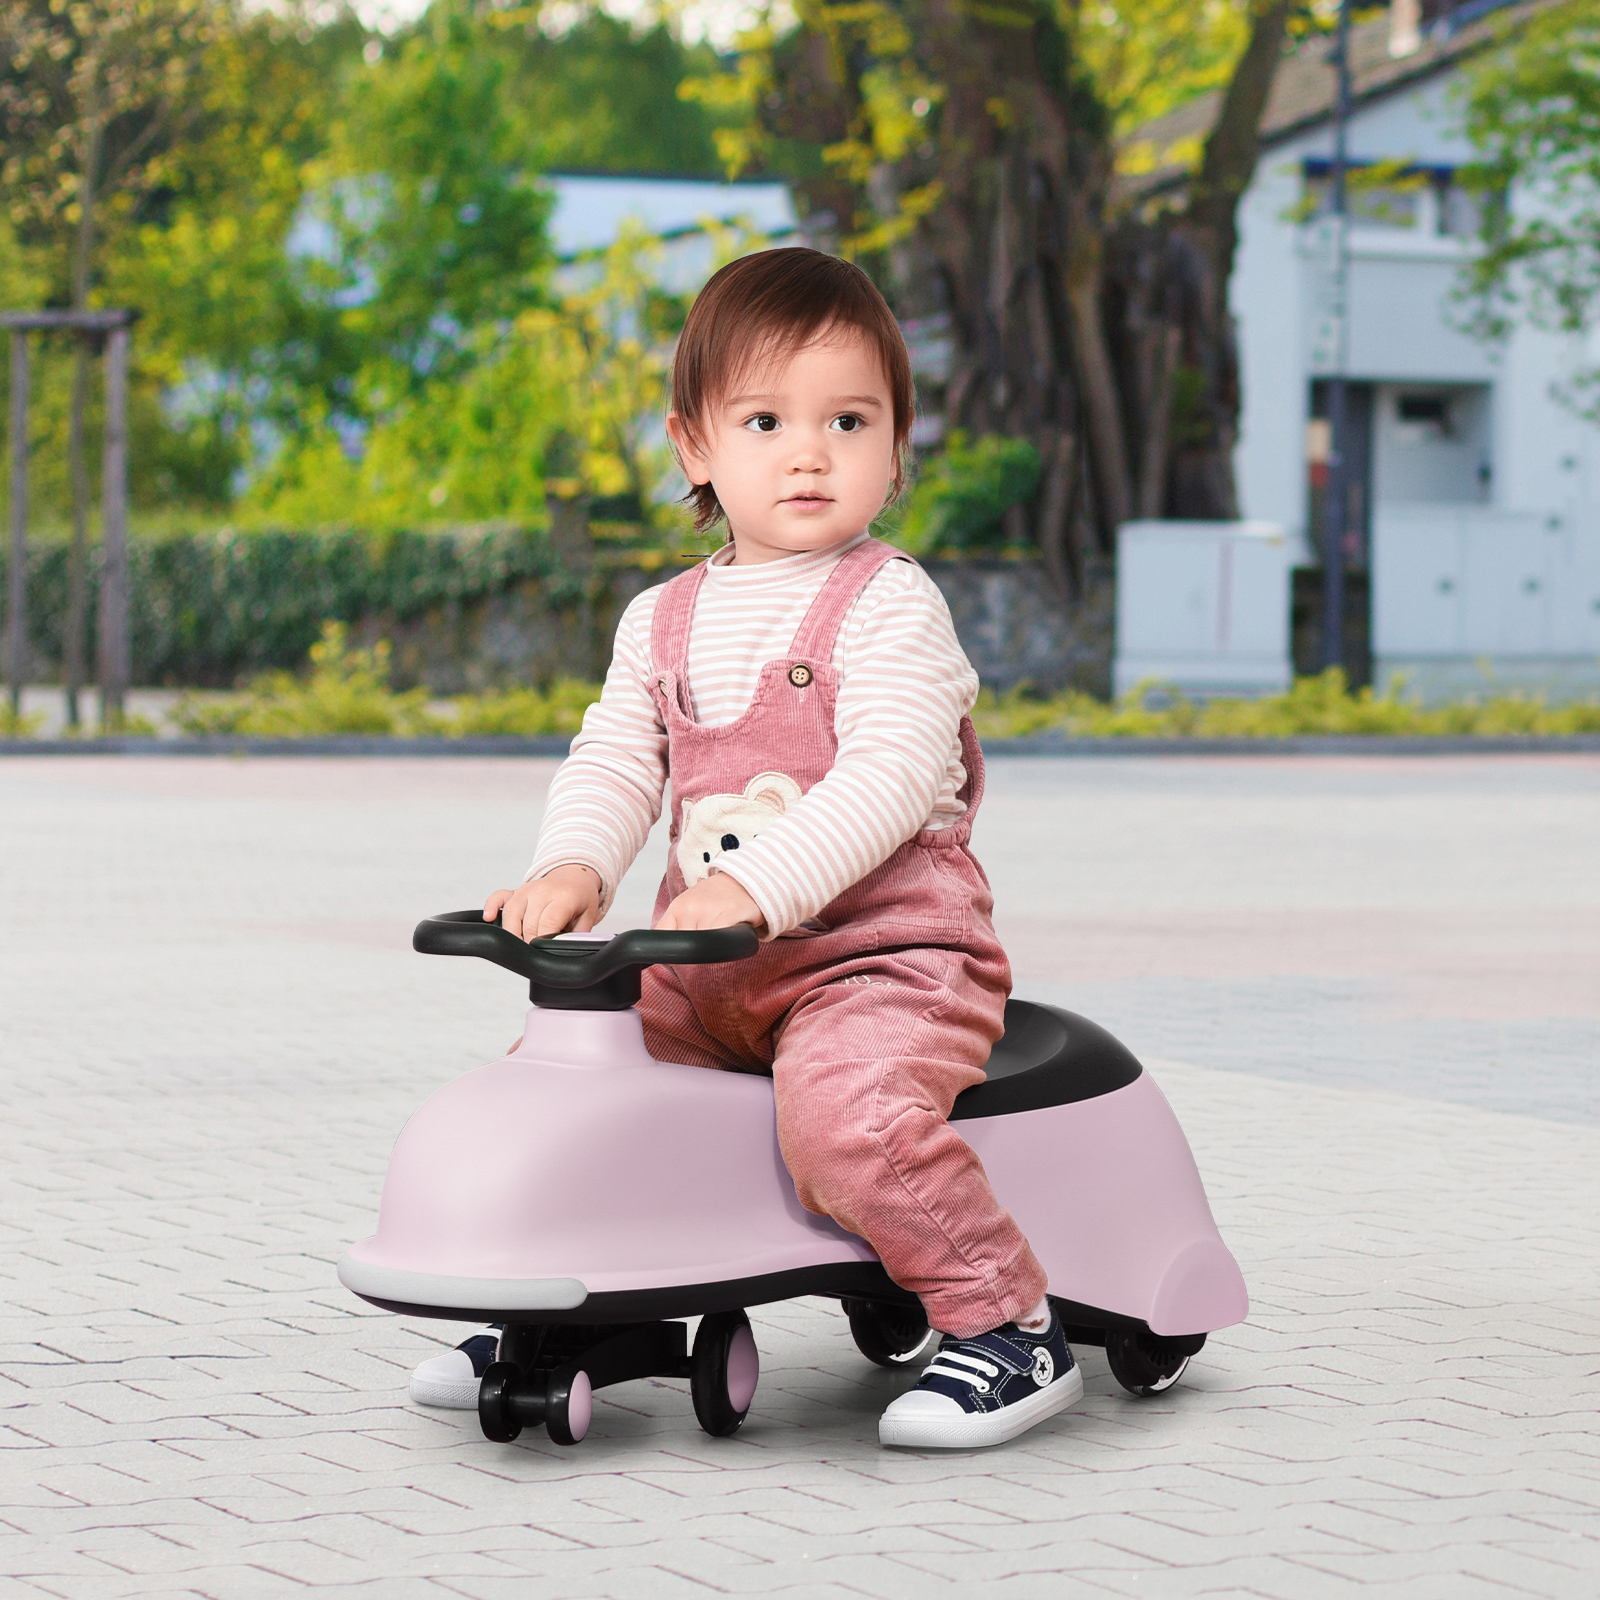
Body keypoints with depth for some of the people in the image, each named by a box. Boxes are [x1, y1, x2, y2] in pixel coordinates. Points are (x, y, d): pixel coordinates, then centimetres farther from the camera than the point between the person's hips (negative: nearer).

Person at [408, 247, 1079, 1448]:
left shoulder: (888, 606, -8)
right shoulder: (664, 624, 13)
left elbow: (889, 778, -20)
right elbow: (615, 762, 5)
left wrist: (753, 886, -32)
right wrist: (571, 868, -18)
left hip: (887, 948, -6)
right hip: (713, 968, 7)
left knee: (844, 1110, -33)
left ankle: (1009, 1325, -15)